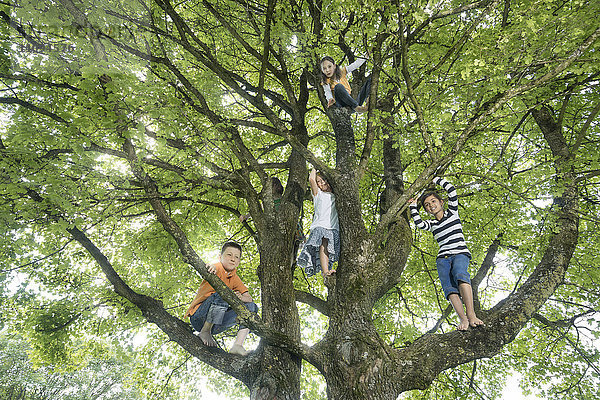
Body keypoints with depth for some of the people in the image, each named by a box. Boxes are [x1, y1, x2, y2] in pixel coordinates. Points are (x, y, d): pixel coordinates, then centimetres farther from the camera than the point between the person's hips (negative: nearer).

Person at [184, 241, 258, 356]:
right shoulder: (217, 268, -6)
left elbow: (249, 298, 3)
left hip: (216, 324, 6)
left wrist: (241, 297, -20)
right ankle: (205, 332, -17)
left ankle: (238, 345, -15)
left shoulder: (235, 279, 11)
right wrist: (211, 267, -53)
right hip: (198, 318, -6)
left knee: (251, 307, -4)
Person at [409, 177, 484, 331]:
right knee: (448, 286, -23)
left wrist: (435, 179, 18)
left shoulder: (452, 212, 15)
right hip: (443, 258, 3)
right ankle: (463, 318, -36)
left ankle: (471, 314, -41)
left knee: (460, 274, -34)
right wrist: (413, 206, 11)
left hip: (460, 253, -3)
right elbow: (419, 223, 1)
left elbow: (451, 190, 7)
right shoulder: (432, 224, 21)